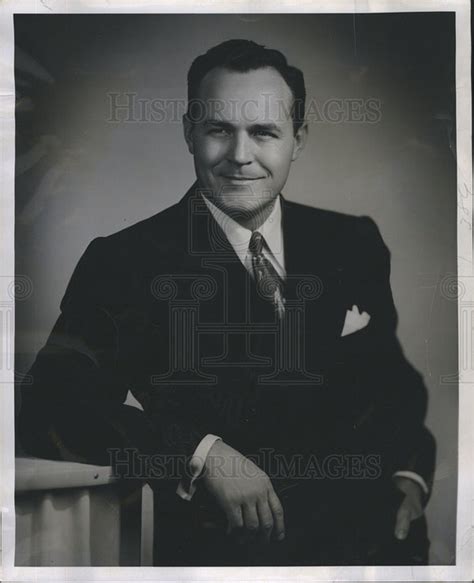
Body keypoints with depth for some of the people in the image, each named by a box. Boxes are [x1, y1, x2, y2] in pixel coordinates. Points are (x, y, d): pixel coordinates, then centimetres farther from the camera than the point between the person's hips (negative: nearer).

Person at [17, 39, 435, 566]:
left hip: (376, 527, 5)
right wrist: (202, 453, -21)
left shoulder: (353, 245, 8)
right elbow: (51, 406, -12)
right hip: (223, 538, -4)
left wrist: (410, 474, -1)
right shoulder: (125, 263, -4)